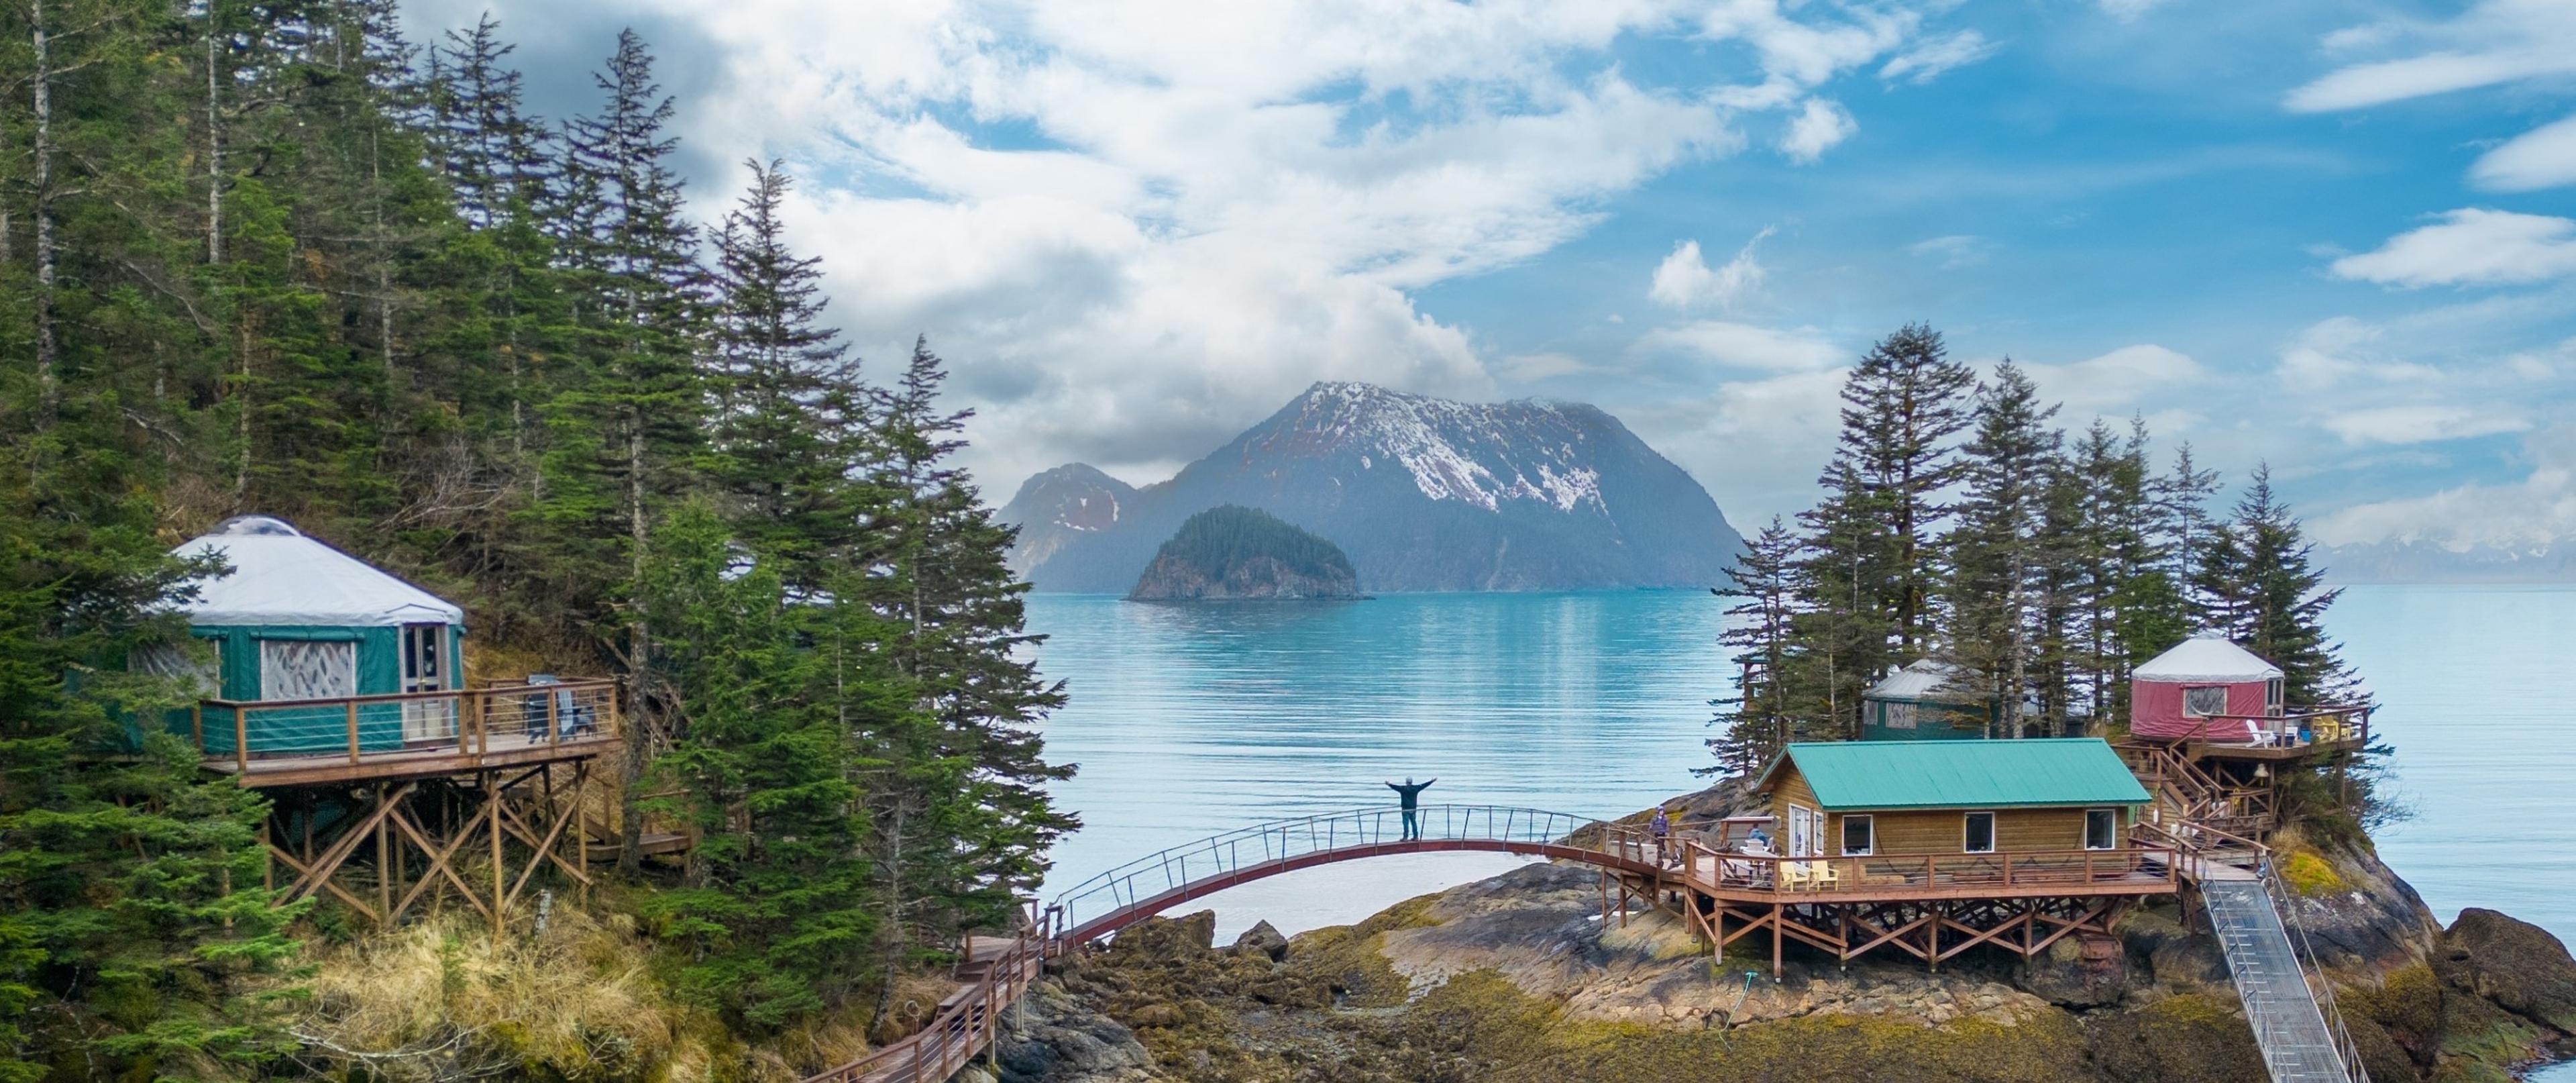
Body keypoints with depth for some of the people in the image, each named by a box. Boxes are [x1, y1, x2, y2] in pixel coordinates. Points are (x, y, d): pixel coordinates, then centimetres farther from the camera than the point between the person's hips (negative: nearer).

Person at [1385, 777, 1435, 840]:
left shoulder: (1403, 789, -12)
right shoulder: (1416, 788, 3)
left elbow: (1396, 787, -24)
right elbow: (1424, 785, 13)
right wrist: (1432, 781, 24)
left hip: (1406, 809, -5)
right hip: (1413, 809, 5)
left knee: (1406, 823, -5)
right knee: (1414, 822, 13)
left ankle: (1406, 837, -8)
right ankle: (1416, 837, 16)